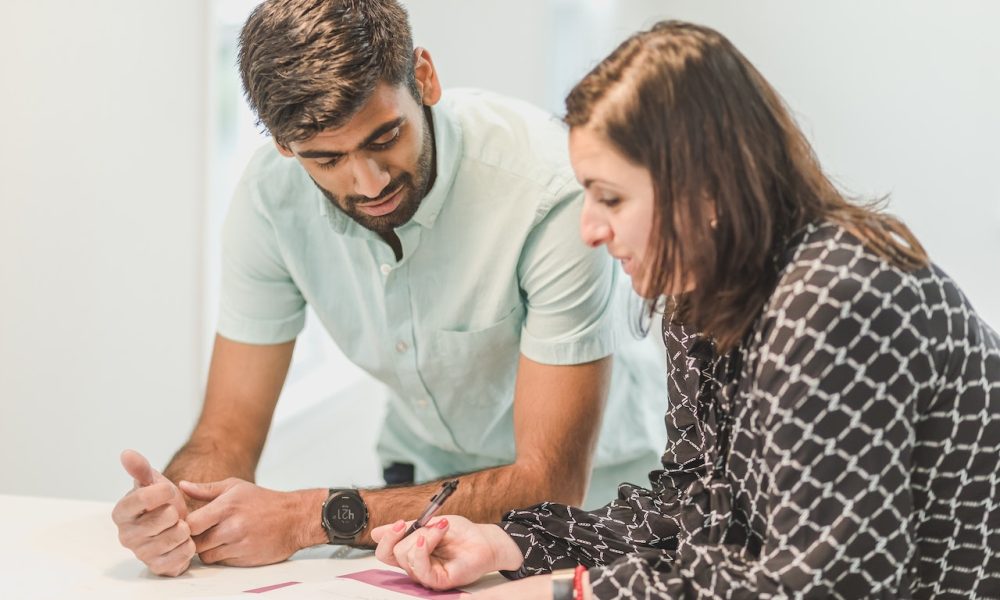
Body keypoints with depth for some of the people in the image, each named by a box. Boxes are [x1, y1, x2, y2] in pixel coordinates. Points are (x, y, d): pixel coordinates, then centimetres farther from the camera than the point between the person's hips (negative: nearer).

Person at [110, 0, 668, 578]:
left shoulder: (549, 182, -30)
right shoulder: (273, 194, -15)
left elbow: (551, 485, -27)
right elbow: (229, 432, -9)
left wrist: (315, 518, -32)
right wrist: (171, 507, -31)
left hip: (589, 493, -2)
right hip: (425, 482, 3)